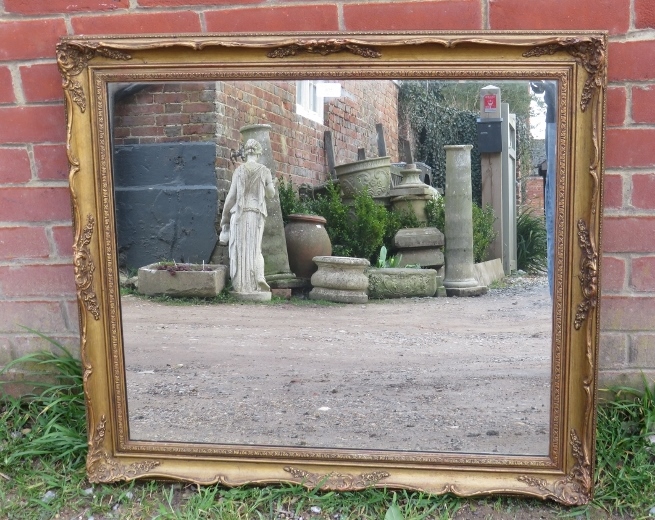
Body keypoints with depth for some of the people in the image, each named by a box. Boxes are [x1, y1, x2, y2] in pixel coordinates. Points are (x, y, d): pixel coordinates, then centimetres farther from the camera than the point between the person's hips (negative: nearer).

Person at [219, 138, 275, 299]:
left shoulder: (239, 170, 3)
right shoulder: (264, 171, 3)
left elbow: (231, 195, 2)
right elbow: (270, 194, 11)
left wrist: (224, 216, 9)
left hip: (239, 213, -1)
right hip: (257, 213, 1)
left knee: (239, 249, 1)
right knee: (254, 249, 6)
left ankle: (241, 286, -2)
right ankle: (257, 284, -3)